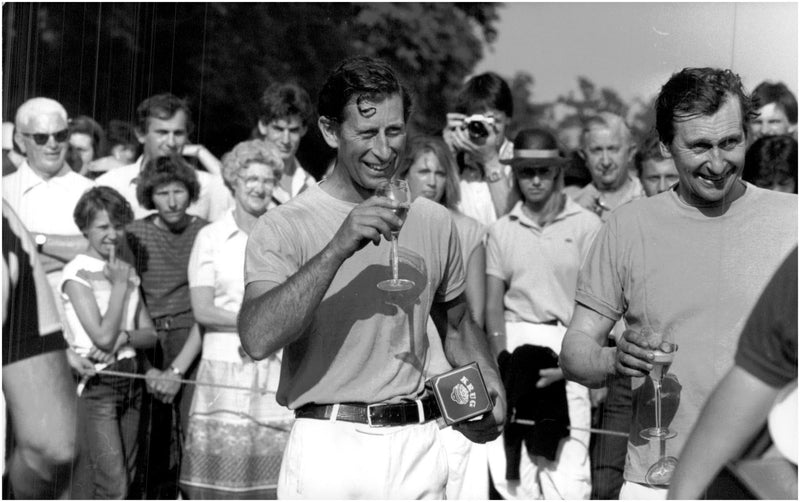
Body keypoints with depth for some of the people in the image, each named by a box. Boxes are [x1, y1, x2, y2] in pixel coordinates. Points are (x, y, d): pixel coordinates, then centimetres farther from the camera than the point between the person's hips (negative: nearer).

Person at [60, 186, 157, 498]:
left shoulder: (125, 272, 12)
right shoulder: (77, 273, -8)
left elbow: (150, 334, 9)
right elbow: (103, 336, -16)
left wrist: (124, 338, -12)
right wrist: (119, 286, -10)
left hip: (129, 377, 7)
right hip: (95, 382, -7)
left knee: (126, 481, 6)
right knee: (113, 487, -13)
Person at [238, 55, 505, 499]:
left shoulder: (434, 222, 9)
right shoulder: (282, 227, -6)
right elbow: (257, 340, -21)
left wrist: (486, 381, 2)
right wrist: (339, 248, -26)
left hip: (417, 446, 4)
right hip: (327, 446, -4)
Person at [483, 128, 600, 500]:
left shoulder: (586, 225, 4)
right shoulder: (501, 231, 13)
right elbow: (494, 303, 9)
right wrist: (503, 359, -7)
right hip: (515, 341, 2)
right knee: (507, 467, -8)